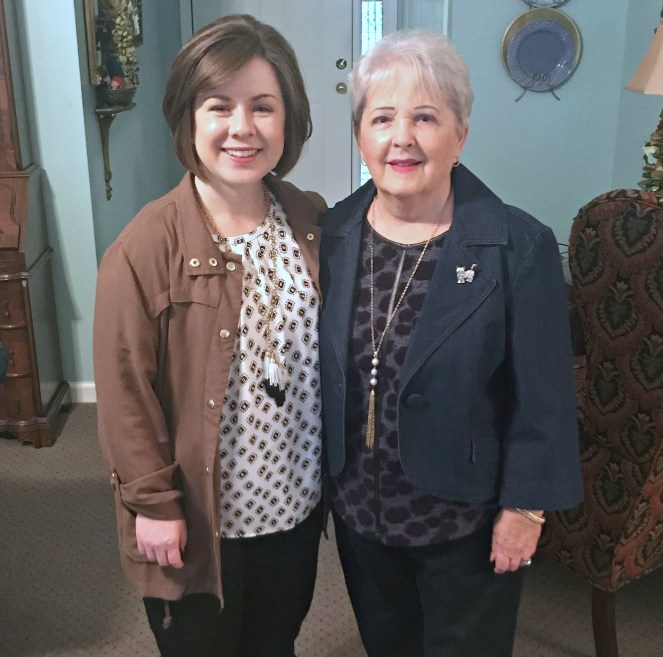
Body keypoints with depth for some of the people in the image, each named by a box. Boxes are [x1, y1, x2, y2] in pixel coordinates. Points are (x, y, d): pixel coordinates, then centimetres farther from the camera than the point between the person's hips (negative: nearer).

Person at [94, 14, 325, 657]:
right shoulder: (146, 247, -19)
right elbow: (124, 388, -15)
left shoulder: (312, 221, -4)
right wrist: (152, 502, -13)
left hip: (295, 502, 4)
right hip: (199, 518, -4)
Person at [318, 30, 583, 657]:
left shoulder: (519, 246, -19)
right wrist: (326, 479, 5)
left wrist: (524, 509, -9)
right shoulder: (332, 233, -7)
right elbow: (317, 368, 2)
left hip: (467, 522, -3)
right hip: (358, 511, 4)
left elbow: (542, 400, -14)